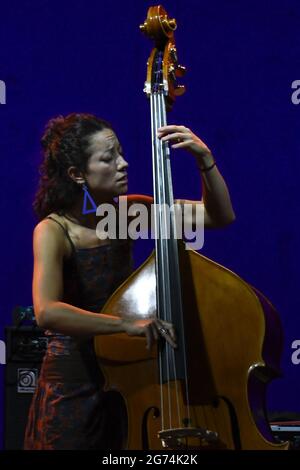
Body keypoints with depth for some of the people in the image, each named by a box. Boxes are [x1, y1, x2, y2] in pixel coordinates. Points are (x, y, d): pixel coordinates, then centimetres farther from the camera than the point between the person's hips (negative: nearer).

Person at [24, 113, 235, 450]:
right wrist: (127, 324, -40)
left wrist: (204, 159, -14)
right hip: (75, 389, -5)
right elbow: (47, 312, -35)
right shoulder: (53, 231, -18)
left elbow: (220, 216, 0)